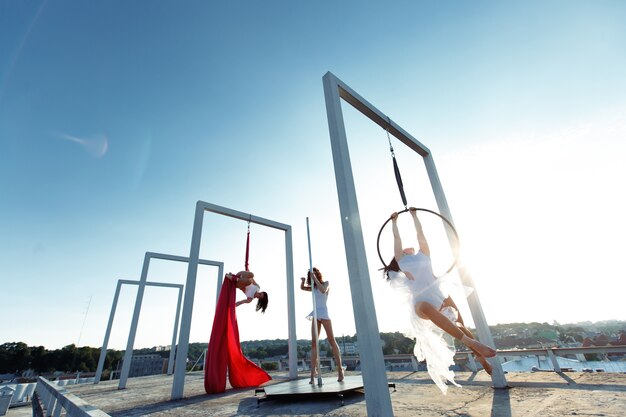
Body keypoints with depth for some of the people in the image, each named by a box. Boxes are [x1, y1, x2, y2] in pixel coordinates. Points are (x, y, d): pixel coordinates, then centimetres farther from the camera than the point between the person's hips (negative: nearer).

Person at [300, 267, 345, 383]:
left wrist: (315, 278, -19)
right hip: (315, 316, 5)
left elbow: (323, 290, -19)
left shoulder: (326, 283, 2)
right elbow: (302, 288, 18)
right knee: (313, 343, -2)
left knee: (332, 341, -4)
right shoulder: (314, 287, 17)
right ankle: (313, 374, -3)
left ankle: (340, 369, 2)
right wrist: (302, 281, -3)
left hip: (324, 314, -5)